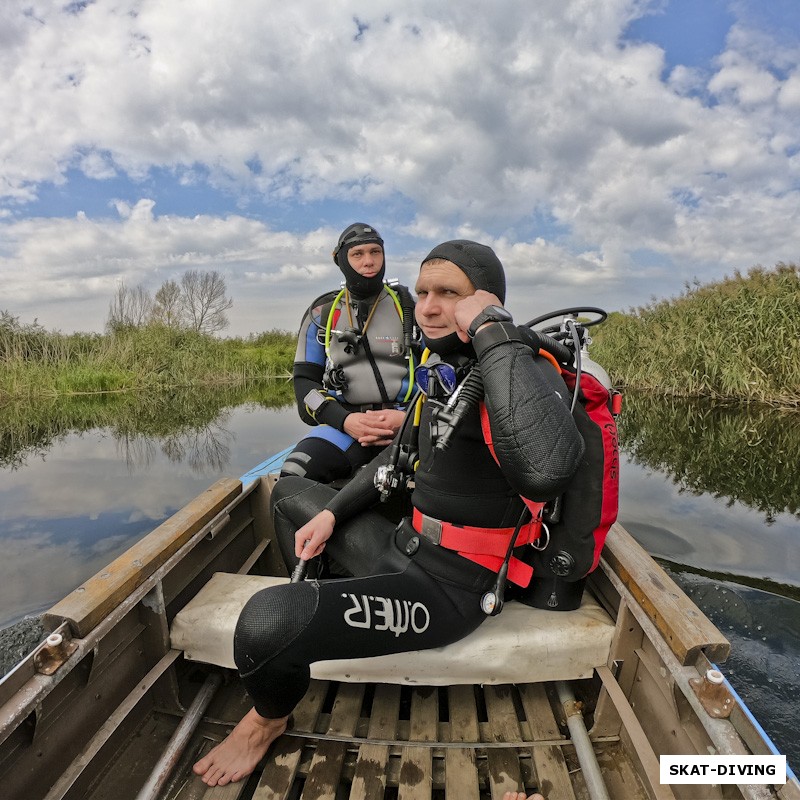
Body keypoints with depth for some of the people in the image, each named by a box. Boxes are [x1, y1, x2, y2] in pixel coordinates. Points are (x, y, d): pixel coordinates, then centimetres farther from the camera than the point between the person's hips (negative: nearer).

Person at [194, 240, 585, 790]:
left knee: (266, 621, -28)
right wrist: (331, 512, 12)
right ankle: (309, 611, 35)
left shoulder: (524, 370, -22)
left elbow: (545, 469, -46)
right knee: (290, 495, 25)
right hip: (406, 548, 9)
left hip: (447, 589, -9)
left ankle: (271, 717, 9)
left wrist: (493, 330, -36)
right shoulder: (444, 367, 5)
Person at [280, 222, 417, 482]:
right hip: (343, 424, 1)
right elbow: (304, 380, 9)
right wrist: (344, 420, -10)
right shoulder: (322, 314, 12)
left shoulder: (411, 309, 10)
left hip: (409, 424, -1)